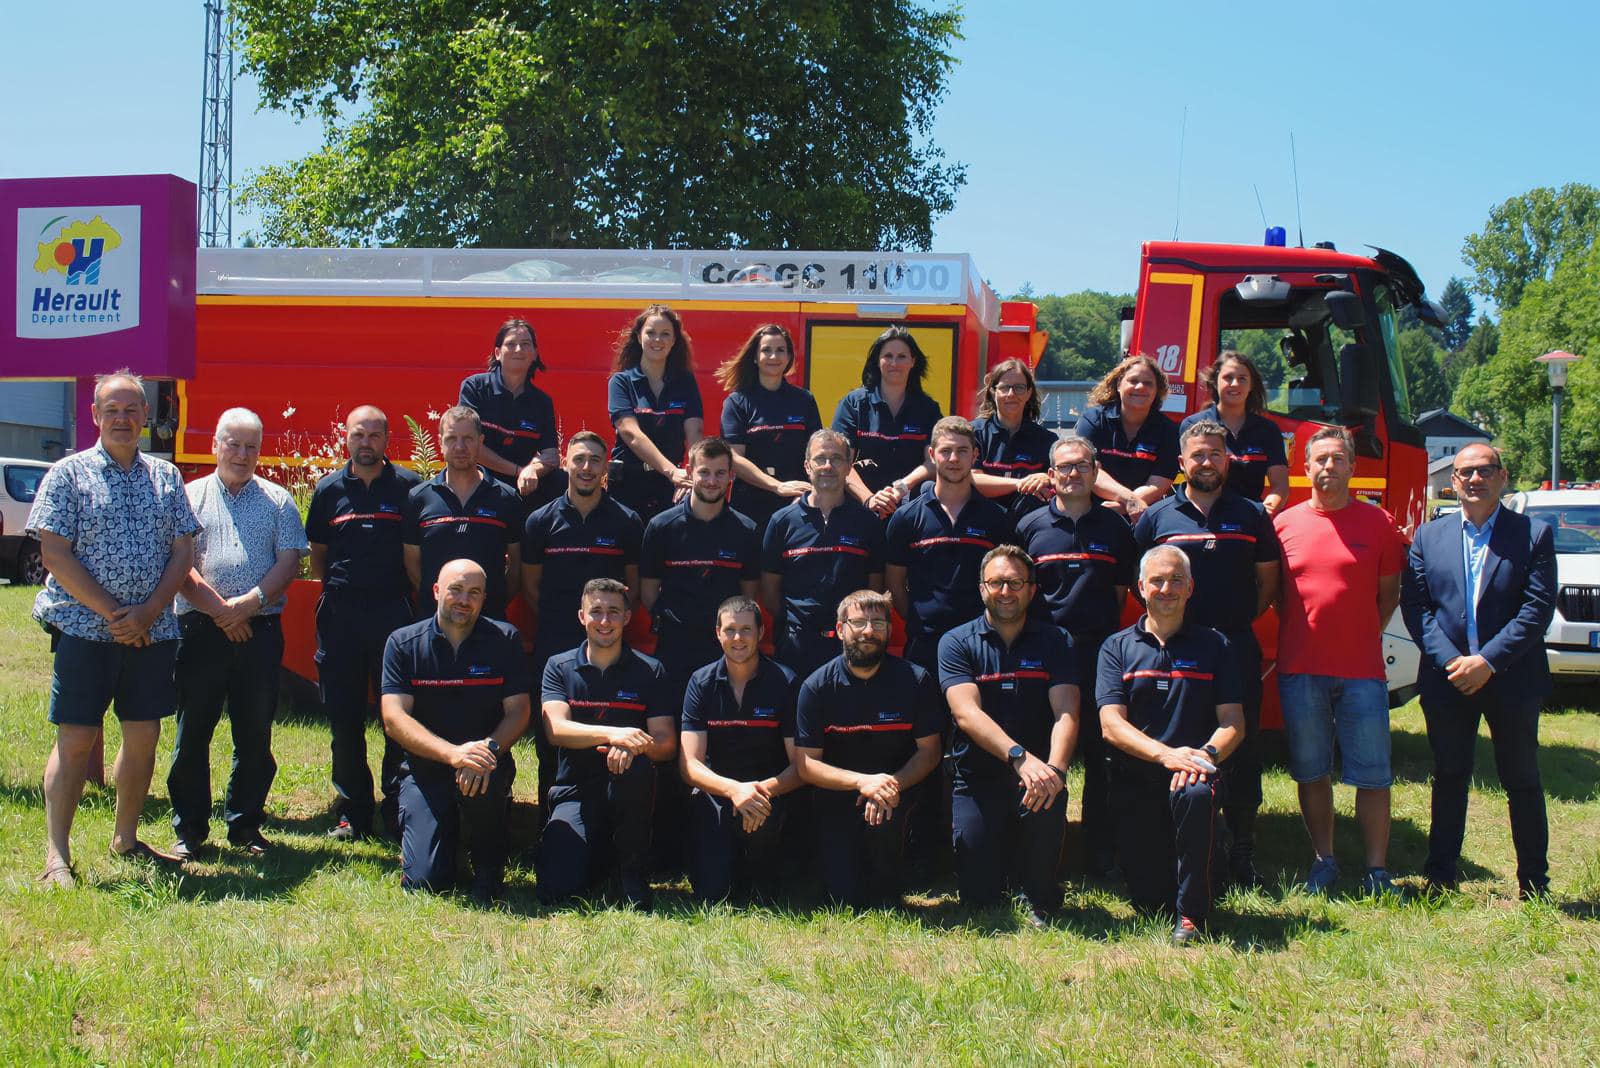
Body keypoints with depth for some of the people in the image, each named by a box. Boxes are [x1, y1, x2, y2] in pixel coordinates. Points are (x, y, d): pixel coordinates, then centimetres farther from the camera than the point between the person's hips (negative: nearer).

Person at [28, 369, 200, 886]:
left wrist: (147, 613, -8)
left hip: (152, 631, 4)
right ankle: (57, 856, 1)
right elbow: (55, 555, -7)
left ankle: (126, 839, 23)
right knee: (76, 739, -4)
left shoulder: (166, 477, 11)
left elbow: (183, 552, 7)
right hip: (85, 627, -4)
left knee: (143, 736, 8)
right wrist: (113, 613, -13)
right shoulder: (68, 474, 0)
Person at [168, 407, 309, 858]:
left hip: (261, 630, 1)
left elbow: (289, 562, 3)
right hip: (201, 630, -1)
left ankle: (245, 825, 16)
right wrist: (219, 608, -11)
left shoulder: (278, 500, 12)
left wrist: (249, 603, -11)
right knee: (193, 731, 2)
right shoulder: (190, 496, 8)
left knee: (255, 732, 5)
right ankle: (189, 828, 12)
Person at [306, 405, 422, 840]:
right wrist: (336, 587, 7)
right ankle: (352, 810, 15)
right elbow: (317, 554, 17)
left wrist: (414, 596, 1)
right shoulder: (329, 489, 9)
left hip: (393, 609, -2)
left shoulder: (408, 486, 3)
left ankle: (398, 807, 9)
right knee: (344, 716, 6)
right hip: (340, 611, 2)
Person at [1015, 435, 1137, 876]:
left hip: (1101, 653, 0)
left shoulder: (1114, 526, 8)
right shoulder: (1030, 526, 7)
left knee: (1101, 757, 2)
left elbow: (1122, 590, 12)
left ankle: (1101, 856, 9)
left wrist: (1101, 629, 2)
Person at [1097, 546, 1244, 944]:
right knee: (1148, 897, -6)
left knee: (1194, 794, -38)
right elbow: (1111, 724, -4)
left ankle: (1192, 914, -21)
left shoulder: (1212, 646, 9)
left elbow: (1233, 722, 2)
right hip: (1135, 780, 1)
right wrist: (1166, 754, -21)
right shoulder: (1117, 647, 8)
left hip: (1192, 774, -1)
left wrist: (1207, 754, -21)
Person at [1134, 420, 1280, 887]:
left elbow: (1268, 581, 12)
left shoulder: (1252, 515, 8)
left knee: (1243, 750, 2)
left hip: (1237, 646, 0)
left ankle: (1242, 852, 11)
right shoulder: (1157, 516, 6)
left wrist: (1239, 619, 3)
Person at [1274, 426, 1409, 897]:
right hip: (1299, 669, 1)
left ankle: (1377, 870, 9)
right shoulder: (1284, 524, 6)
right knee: (1311, 772, 8)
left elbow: (1389, 593, 8)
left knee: (1372, 775, 1)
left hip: (1361, 670, -1)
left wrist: (1362, 638, 1)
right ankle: (1324, 861, 20)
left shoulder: (1378, 523, 3)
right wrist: (1302, 634, 6)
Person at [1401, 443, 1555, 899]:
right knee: (1449, 780, 10)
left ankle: (1533, 887, 17)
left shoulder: (1534, 534, -1)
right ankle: (1441, 879, 18)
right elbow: (1415, 606, 0)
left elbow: (1537, 609, -9)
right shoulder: (1429, 536, 7)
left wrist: (1488, 661, -16)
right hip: (1447, 681, 2)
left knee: (1522, 783, 7)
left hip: (1512, 680, -2)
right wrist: (1449, 660, -13)